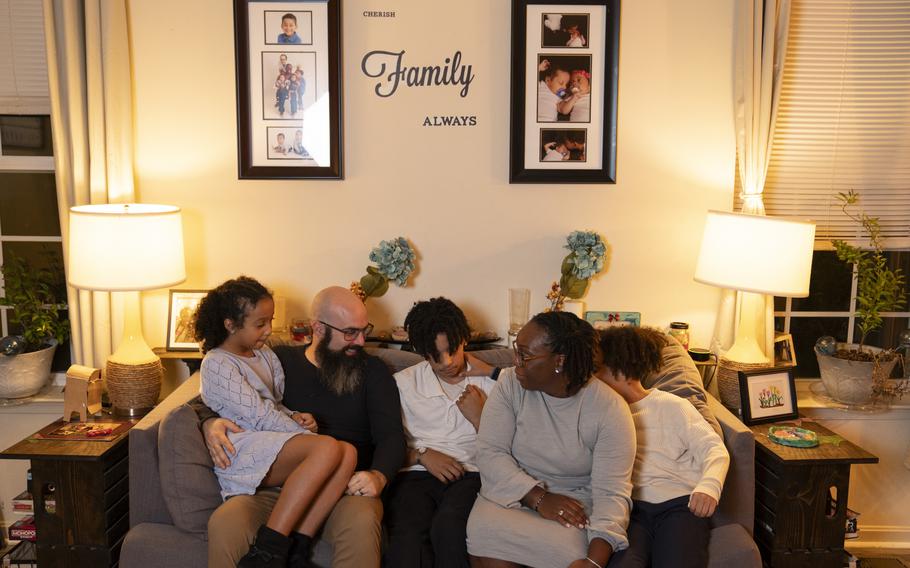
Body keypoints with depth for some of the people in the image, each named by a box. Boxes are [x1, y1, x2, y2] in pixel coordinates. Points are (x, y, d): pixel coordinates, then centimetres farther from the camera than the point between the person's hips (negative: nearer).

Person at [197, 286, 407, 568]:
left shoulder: (373, 371, 13)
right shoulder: (280, 361, 15)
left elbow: (392, 436, 2)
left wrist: (378, 476, -20)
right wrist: (210, 422, -5)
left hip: (346, 490, -1)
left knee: (362, 523, -37)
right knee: (224, 524, -30)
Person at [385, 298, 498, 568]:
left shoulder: (489, 383, 14)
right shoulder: (404, 382, 14)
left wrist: (478, 417, -1)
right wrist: (422, 455, -7)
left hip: (470, 475, 0)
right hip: (415, 474, 0)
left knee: (448, 528, -34)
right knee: (407, 537, -35)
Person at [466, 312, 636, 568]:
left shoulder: (610, 409, -13)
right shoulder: (509, 383, -6)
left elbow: (611, 492, -18)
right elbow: (490, 453, -11)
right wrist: (538, 497, -25)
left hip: (576, 500, -2)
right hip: (515, 492, 2)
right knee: (483, 531, -29)